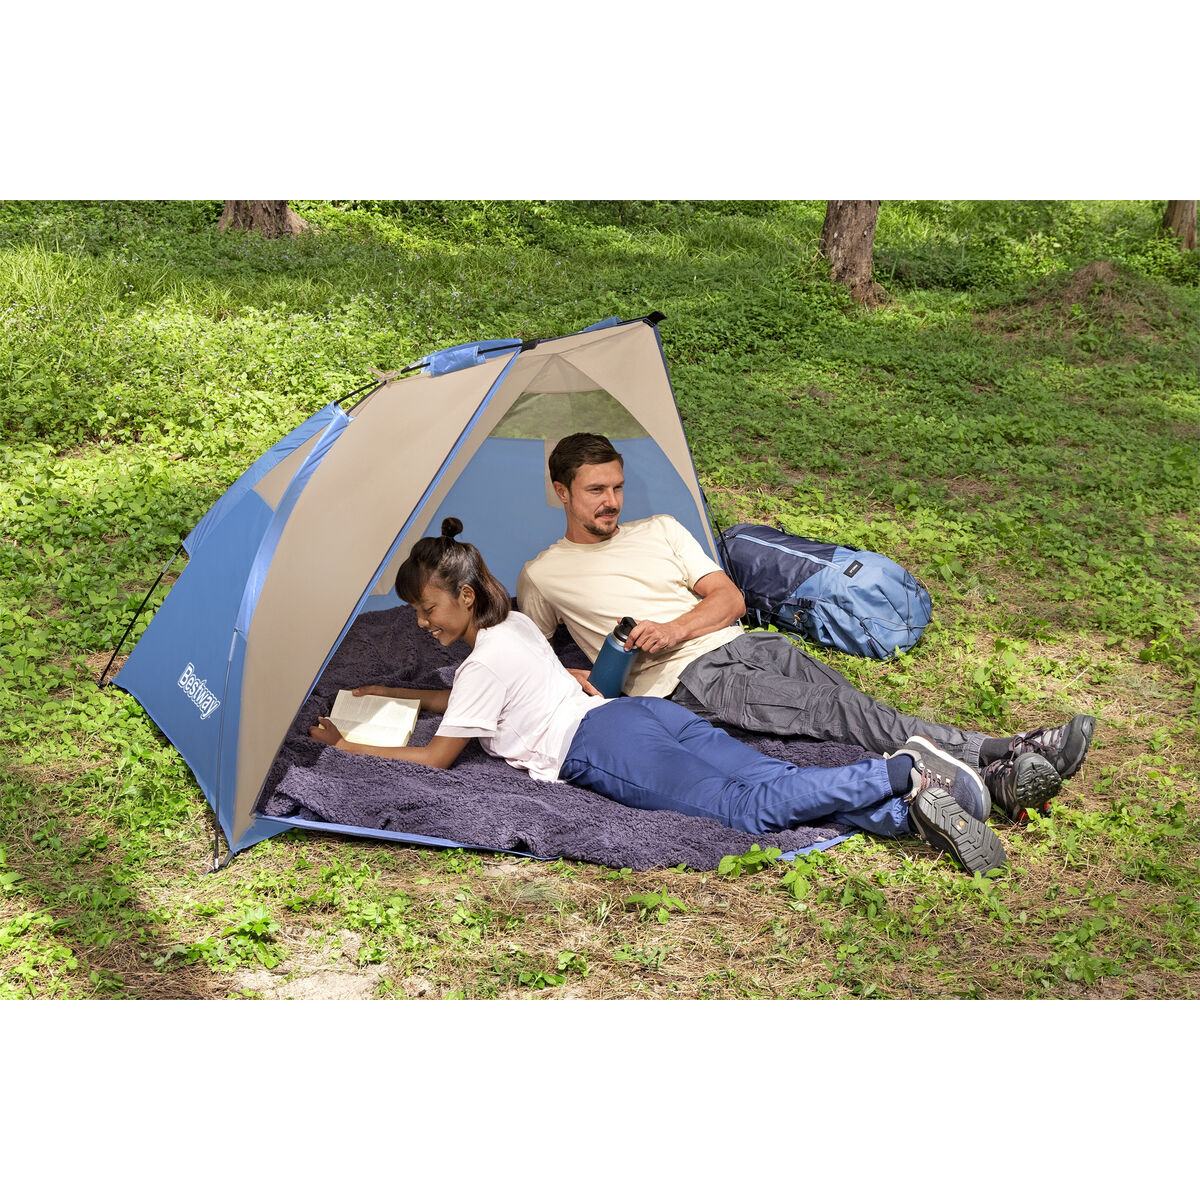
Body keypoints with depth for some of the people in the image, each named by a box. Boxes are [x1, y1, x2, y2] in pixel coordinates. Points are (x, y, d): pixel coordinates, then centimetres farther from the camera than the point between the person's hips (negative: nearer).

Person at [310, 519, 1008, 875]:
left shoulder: (486, 661, -1)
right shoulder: (517, 624, 27)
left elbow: (437, 758, 3)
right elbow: (471, 705, 45)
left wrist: (347, 747, 13)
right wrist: (395, 693, 45)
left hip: (605, 748, -9)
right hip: (648, 712, 9)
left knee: (750, 809, -22)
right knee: (773, 782, -8)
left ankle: (902, 776, -34)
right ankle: (908, 809, -26)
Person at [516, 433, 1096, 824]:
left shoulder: (660, 529, 21)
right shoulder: (542, 576, 11)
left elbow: (730, 598, 14)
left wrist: (673, 629, -7)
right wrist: (569, 678, -7)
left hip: (744, 644, 5)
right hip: (688, 682, -5)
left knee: (842, 700, -22)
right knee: (832, 711, -27)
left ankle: (1000, 775, -39)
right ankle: (999, 755, -42)